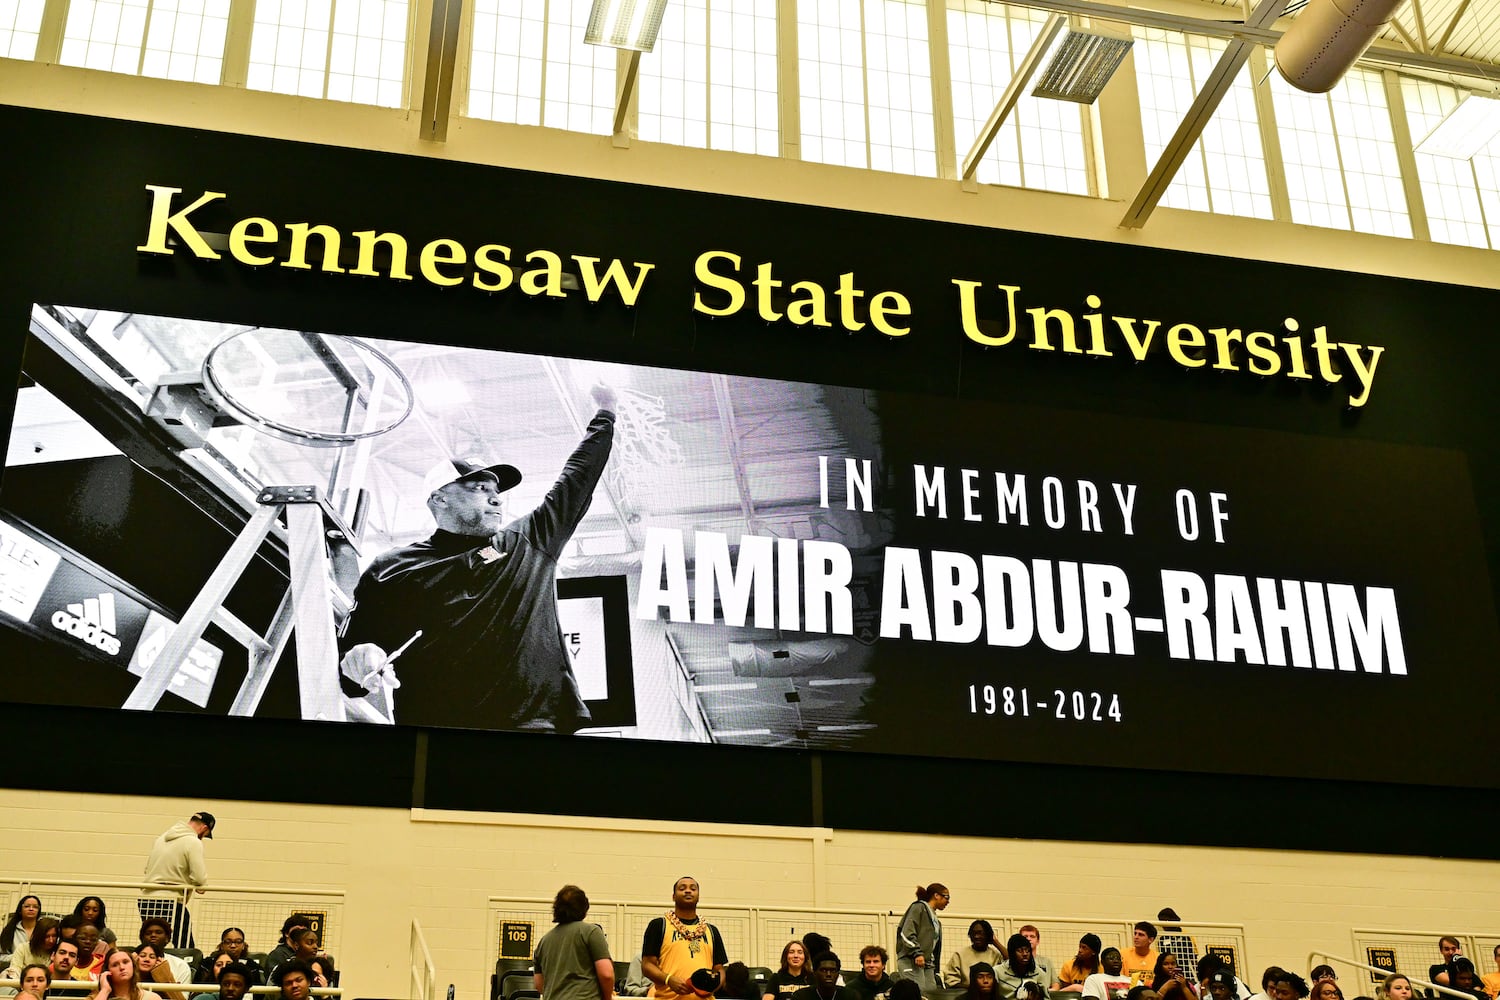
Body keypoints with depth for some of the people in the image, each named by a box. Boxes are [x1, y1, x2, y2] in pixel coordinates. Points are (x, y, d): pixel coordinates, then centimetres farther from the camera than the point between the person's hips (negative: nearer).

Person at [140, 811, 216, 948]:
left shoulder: (162, 838, 15)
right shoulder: (193, 842, -9)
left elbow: (148, 868, 19)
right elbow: (200, 878, -15)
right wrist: (200, 886, 6)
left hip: (146, 899, 8)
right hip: (170, 902, -8)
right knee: (185, 951, -7)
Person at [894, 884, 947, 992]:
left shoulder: (936, 921, 25)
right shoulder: (919, 908, -1)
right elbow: (907, 933, -13)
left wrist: (935, 973, 24)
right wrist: (917, 953, -21)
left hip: (927, 964, 9)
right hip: (910, 962, -9)